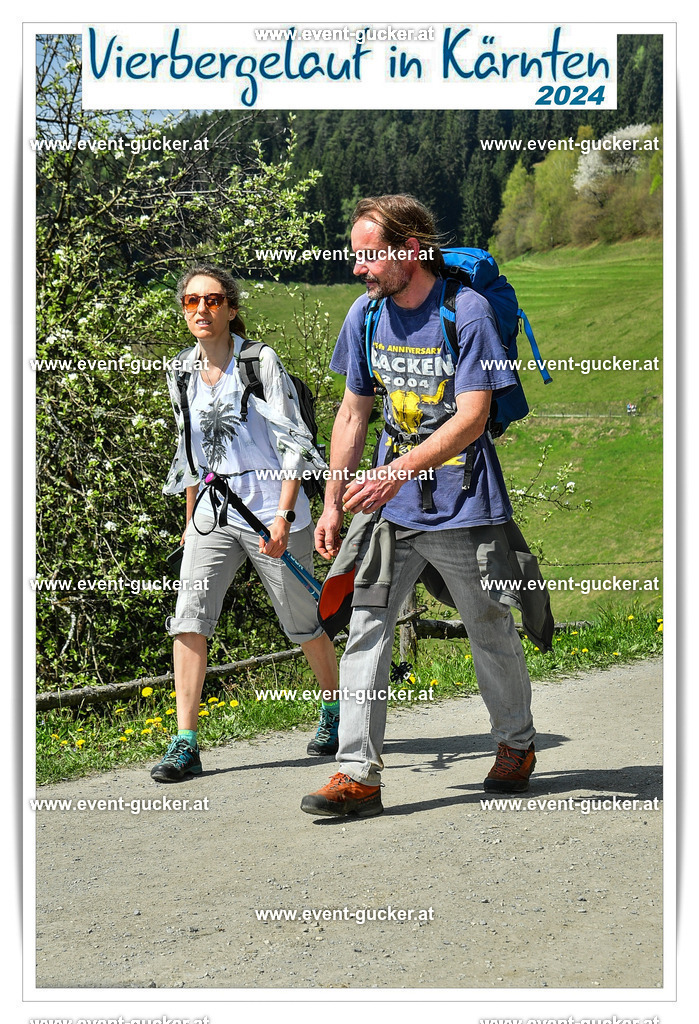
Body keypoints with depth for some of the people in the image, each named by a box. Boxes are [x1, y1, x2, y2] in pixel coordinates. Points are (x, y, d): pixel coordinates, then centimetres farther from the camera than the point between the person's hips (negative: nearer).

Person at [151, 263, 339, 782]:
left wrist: (283, 516, -17)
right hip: (213, 513, 4)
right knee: (189, 618, -10)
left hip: (272, 508, -4)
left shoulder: (261, 361, -7)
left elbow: (293, 442, -9)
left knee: (301, 622, 8)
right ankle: (186, 744, -7)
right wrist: (190, 520, 20)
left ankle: (335, 710, 32)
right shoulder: (181, 373, 8)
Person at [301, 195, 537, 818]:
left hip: (463, 507, -4)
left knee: (491, 634, 10)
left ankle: (517, 744, 33)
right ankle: (359, 773, -4)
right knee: (365, 629, -6)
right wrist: (333, 503, 7)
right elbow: (354, 414, 12)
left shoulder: (467, 311, -13)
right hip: (390, 509, 4)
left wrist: (399, 472, -29)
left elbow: (470, 420, -19)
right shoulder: (365, 315, 4)